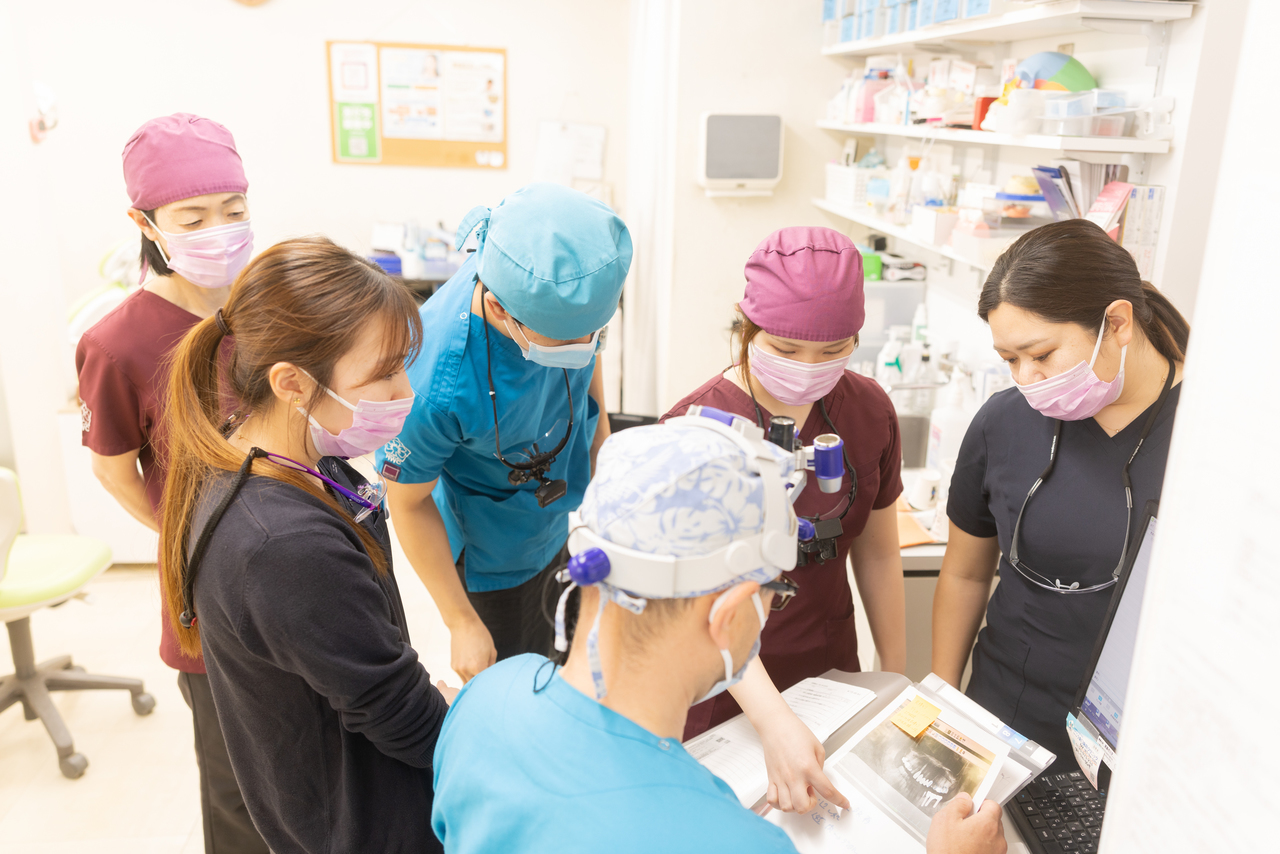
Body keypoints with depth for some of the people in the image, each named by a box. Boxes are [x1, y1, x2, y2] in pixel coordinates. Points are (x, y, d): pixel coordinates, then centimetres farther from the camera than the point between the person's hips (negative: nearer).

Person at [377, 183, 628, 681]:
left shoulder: (567, 295, -27)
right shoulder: (435, 385, -42)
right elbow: (408, 502, -23)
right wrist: (462, 623, -14)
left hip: (563, 520, 6)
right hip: (493, 559, -5)